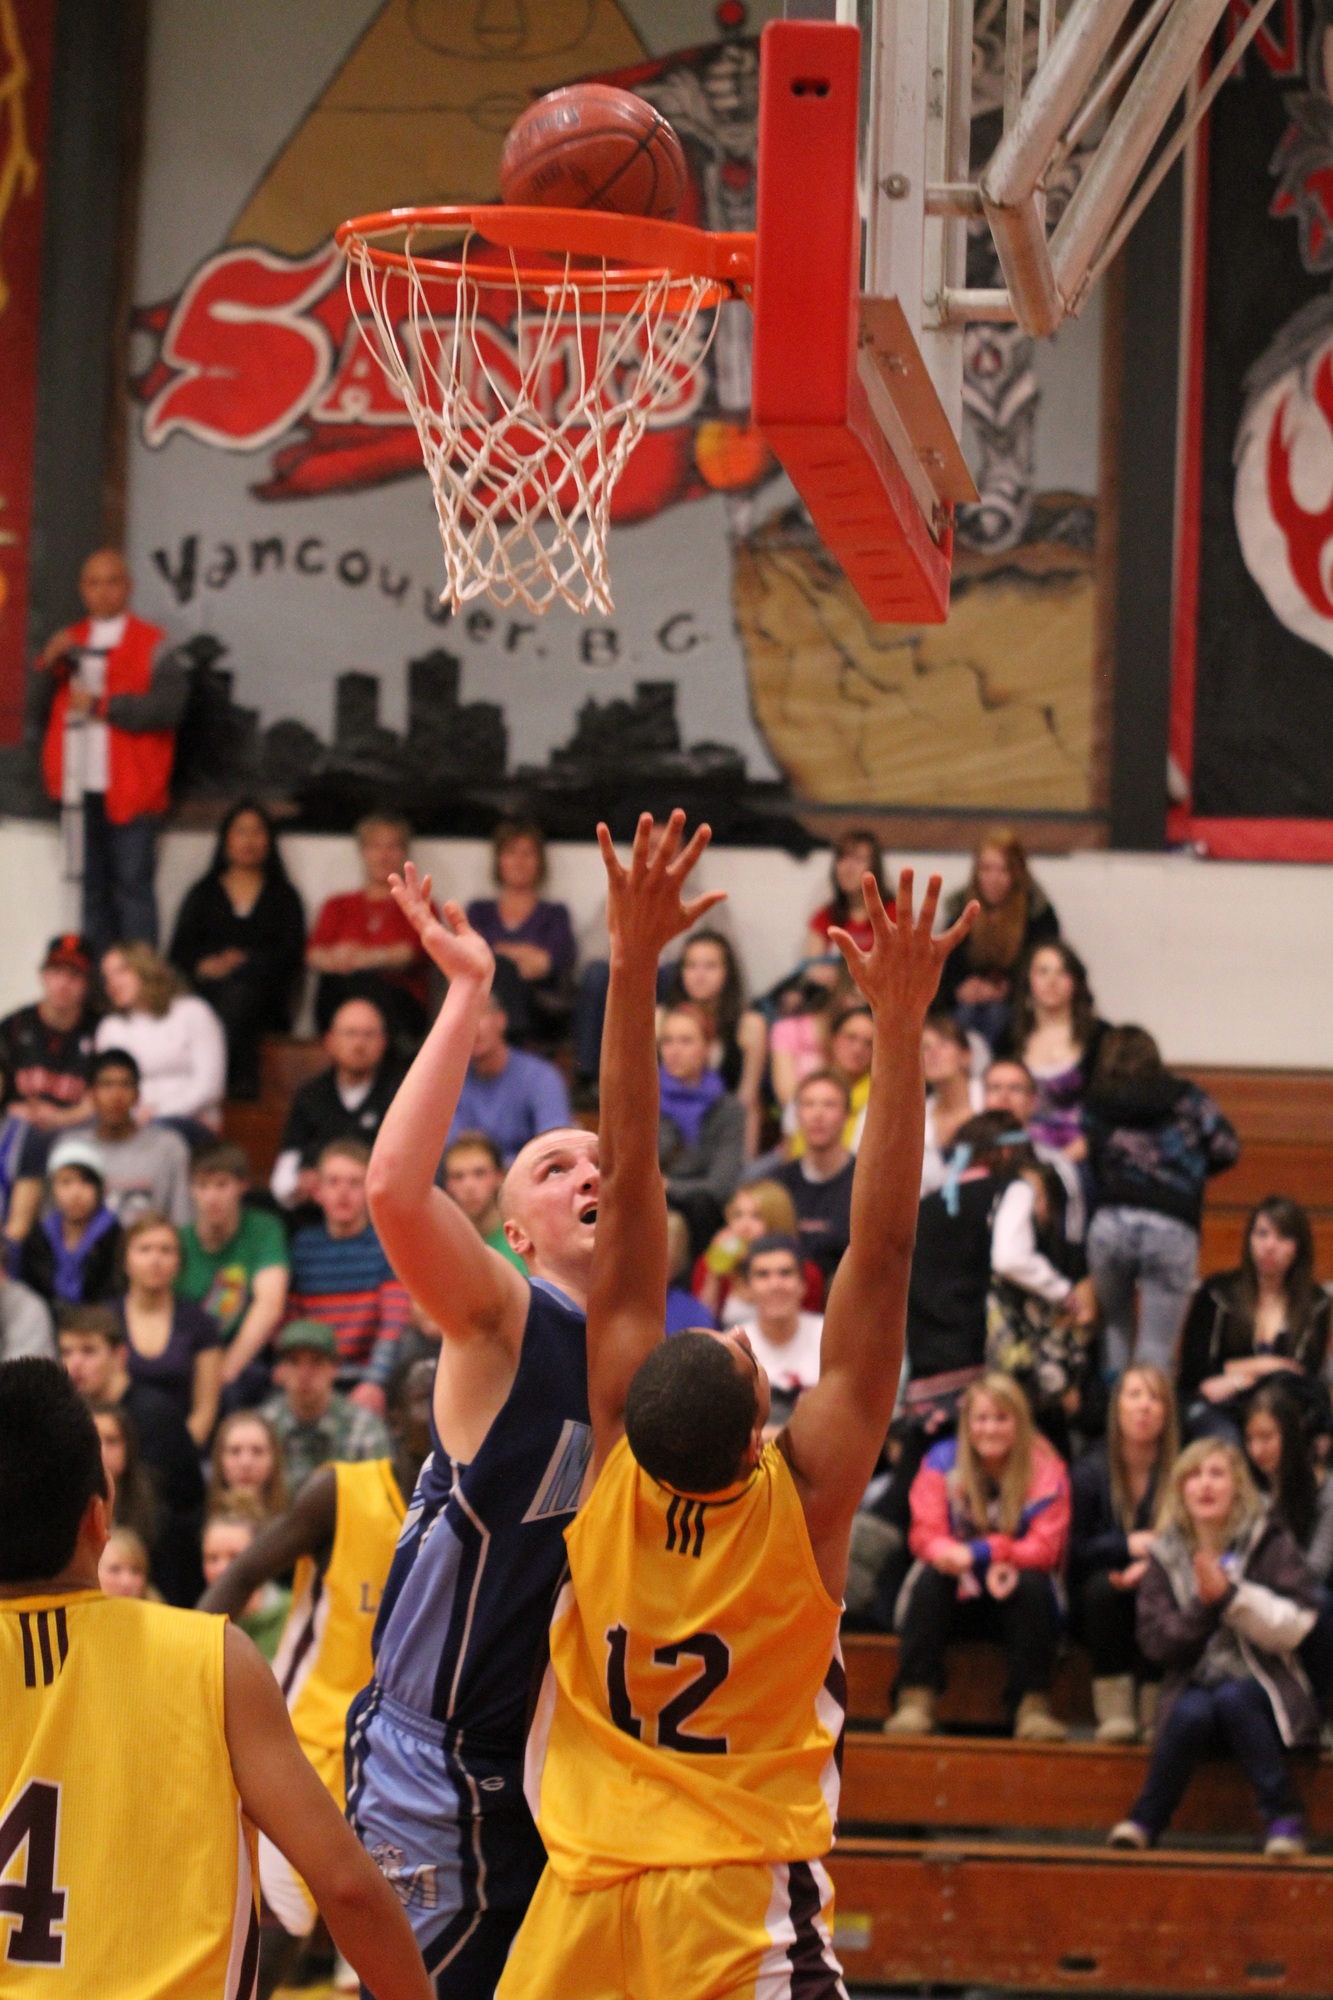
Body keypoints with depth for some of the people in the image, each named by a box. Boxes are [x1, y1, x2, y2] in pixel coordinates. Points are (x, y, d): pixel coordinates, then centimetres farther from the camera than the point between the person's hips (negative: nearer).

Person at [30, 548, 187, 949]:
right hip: (81, 788, 6)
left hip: (129, 791, -6)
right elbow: (36, 713, 14)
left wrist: (101, 705, -14)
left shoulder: (151, 645, -2)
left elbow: (167, 705, -16)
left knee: (132, 885, -8)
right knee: (95, 890, 10)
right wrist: (47, 666, -3)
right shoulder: (67, 643, 17)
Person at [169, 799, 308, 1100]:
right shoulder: (203, 894, 26)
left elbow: (292, 955, 7)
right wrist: (206, 965, -10)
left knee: (240, 989, -37)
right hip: (206, 991, 1)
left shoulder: (283, 897, 23)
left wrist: (244, 963, -10)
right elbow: (179, 952, 13)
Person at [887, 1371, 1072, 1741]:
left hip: (1015, 1602, -1)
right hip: (955, 1599, 1)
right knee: (930, 1577, -29)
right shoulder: (942, 1461, -6)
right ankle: (915, 1700, -34)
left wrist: (976, 1553, -32)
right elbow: (925, 1536, -14)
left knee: (1032, 1584, -31)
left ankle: (1033, 1705, -30)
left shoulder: (1045, 1469, -8)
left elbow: (1044, 1547, -17)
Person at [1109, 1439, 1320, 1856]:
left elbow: (1294, 1626, -8)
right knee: (1191, 1713, -33)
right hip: (1194, 1686, 1)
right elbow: (1155, 1641, -1)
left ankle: (1284, 1816, -27)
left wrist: (1231, 1595, -19)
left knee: (1231, 1698, -34)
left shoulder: (1268, 1542, 1)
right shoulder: (1167, 1555, 7)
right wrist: (1204, 1606, -16)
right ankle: (1147, 1820, -20)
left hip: (1260, 1685, -1)